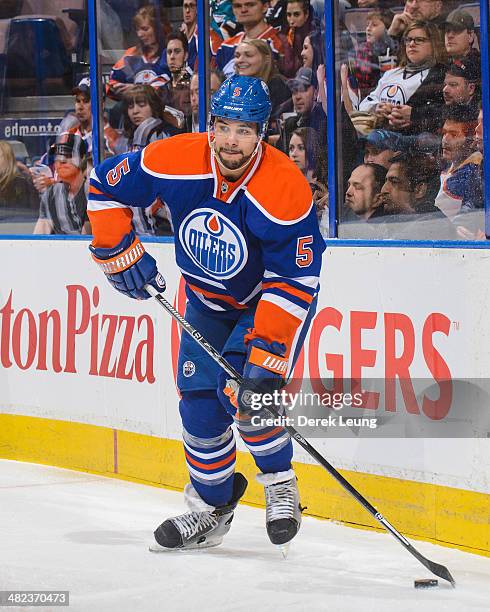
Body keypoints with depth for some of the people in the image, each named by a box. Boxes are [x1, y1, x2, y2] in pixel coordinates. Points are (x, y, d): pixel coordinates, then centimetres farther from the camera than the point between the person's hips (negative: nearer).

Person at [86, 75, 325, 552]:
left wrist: (266, 355, -36)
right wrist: (119, 251, -10)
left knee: (242, 389, -23)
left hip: (274, 299, -4)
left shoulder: (285, 190, -33)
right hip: (207, 300, 5)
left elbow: (292, 284, -31)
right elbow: (106, 184, -5)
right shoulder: (176, 160, -22)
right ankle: (211, 508, 18)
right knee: (199, 400, -2)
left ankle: (280, 485, 1)